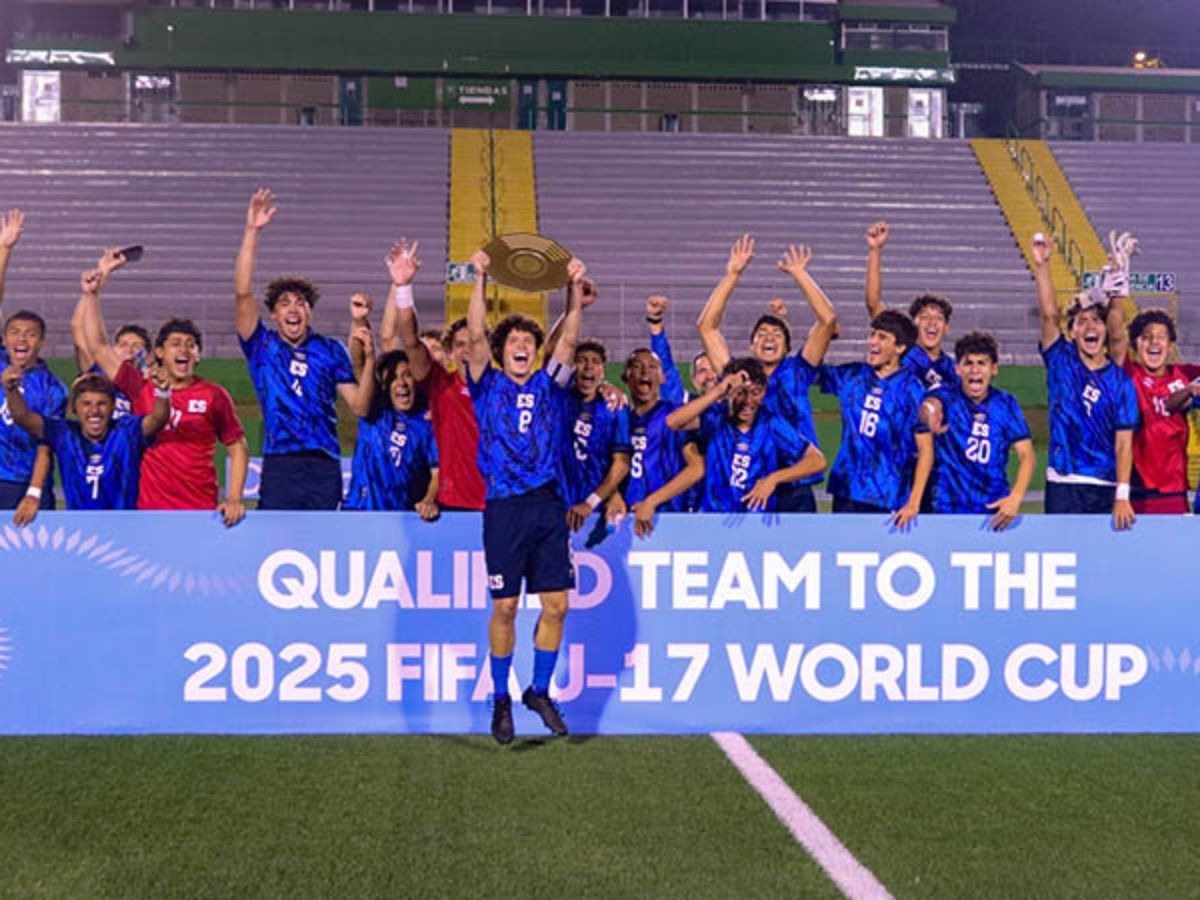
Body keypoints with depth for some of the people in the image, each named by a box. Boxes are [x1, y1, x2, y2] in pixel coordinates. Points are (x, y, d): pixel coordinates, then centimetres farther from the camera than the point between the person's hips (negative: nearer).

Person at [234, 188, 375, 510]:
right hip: (279, 463, -1)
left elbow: (360, 406, 7)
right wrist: (252, 231, -10)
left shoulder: (330, 350, 11)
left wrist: (369, 358, -8)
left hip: (325, 464, 1)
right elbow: (243, 292, -4)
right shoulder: (262, 346, 9)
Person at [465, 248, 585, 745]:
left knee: (556, 605, 2)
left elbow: (569, 339, 4)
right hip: (505, 505, -3)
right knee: (505, 607, -1)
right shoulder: (487, 385, 8)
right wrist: (480, 279, -10)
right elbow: (475, 335, -4)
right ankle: (500, 698, 14)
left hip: (549, 504, 3)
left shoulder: (548, 385, 15)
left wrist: (575, 289, -6)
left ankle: (540, 690, 18)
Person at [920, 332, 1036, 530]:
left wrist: (1016, 497, -20)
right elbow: (931, 404, -30)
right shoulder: (946, 396, -5)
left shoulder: (1006, 404, 3)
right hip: (948, 509, -2)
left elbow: (1027, 454, -3)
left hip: (995, 511, 2)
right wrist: (929, 413, -56)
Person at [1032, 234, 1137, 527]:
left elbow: (1124, 443, -3)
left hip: (1107, 488, 0)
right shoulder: (1061, 362, 5)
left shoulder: (1121, 381, 3)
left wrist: (1122, 496, -13)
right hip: (1063, 484, 0)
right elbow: (1049, 315, -10)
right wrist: (1042, 265, -20)